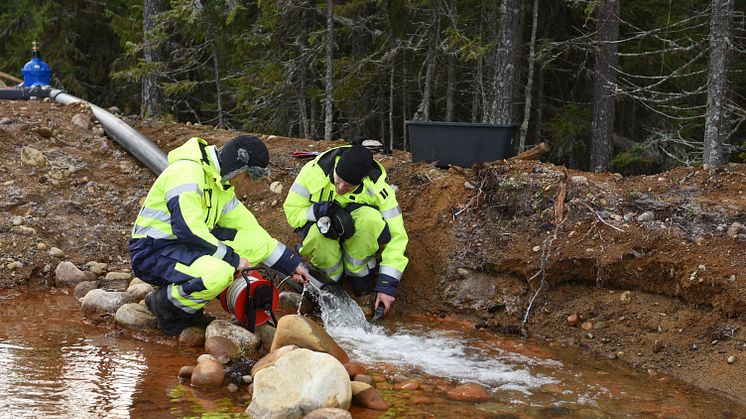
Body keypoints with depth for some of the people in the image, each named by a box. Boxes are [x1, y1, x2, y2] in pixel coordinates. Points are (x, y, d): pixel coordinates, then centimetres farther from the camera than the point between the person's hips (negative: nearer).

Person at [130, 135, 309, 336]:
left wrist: (291, 263, 13)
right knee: (218, 273, -36)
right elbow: (188, 228, -28)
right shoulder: (187, 171, -18)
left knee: (259, 243, -3)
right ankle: (165, 302, -8)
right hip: (153, 251, -9)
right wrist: (231, 257, -21)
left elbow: (248, 228, 17)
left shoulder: (222, 185, 13)